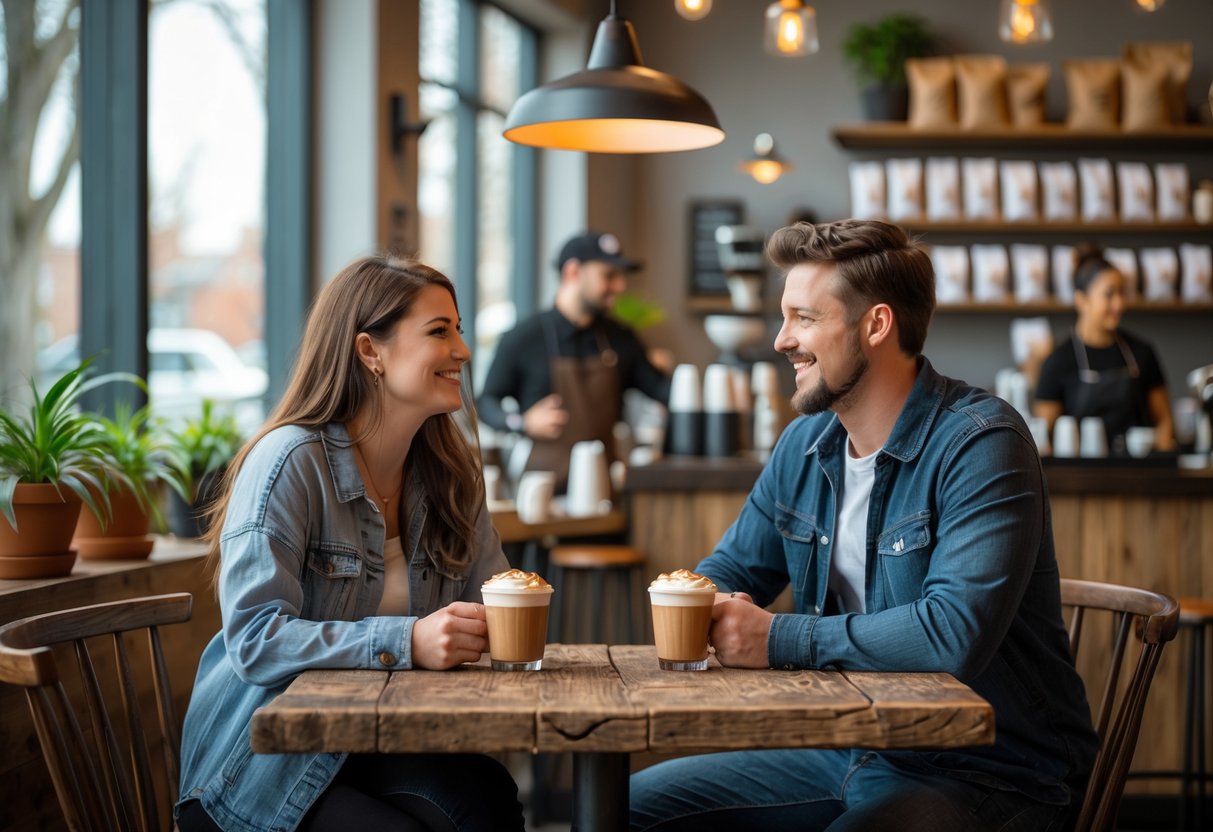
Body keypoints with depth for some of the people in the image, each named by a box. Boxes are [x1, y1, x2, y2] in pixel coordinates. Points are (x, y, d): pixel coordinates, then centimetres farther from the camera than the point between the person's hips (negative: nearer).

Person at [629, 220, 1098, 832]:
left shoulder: (980, 444, -17)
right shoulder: (805, 444, 8)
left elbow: (955, 633, -29)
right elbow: (728, 570, 16)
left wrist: (777, 639, -24)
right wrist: (711, 611, -10)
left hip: (984, 775, -8)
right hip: (843, 750, 8)